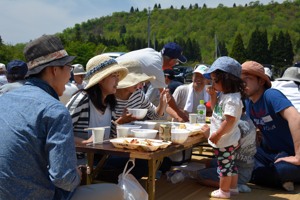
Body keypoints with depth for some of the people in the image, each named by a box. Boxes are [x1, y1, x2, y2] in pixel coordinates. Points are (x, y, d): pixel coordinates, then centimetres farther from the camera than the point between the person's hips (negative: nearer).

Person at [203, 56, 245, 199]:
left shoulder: (232, 99, -26)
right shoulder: (223, 95, 6)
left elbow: (229, 121, -30)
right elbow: (215, 108, 20)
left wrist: (217, 134, -24)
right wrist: (213, 96, 4)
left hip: (225, 140, -10)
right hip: (228, 139, 10)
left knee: (224, 165, 4)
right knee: (230, 164, 20)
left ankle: (224, 191, 17)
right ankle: (233, 188, 32)